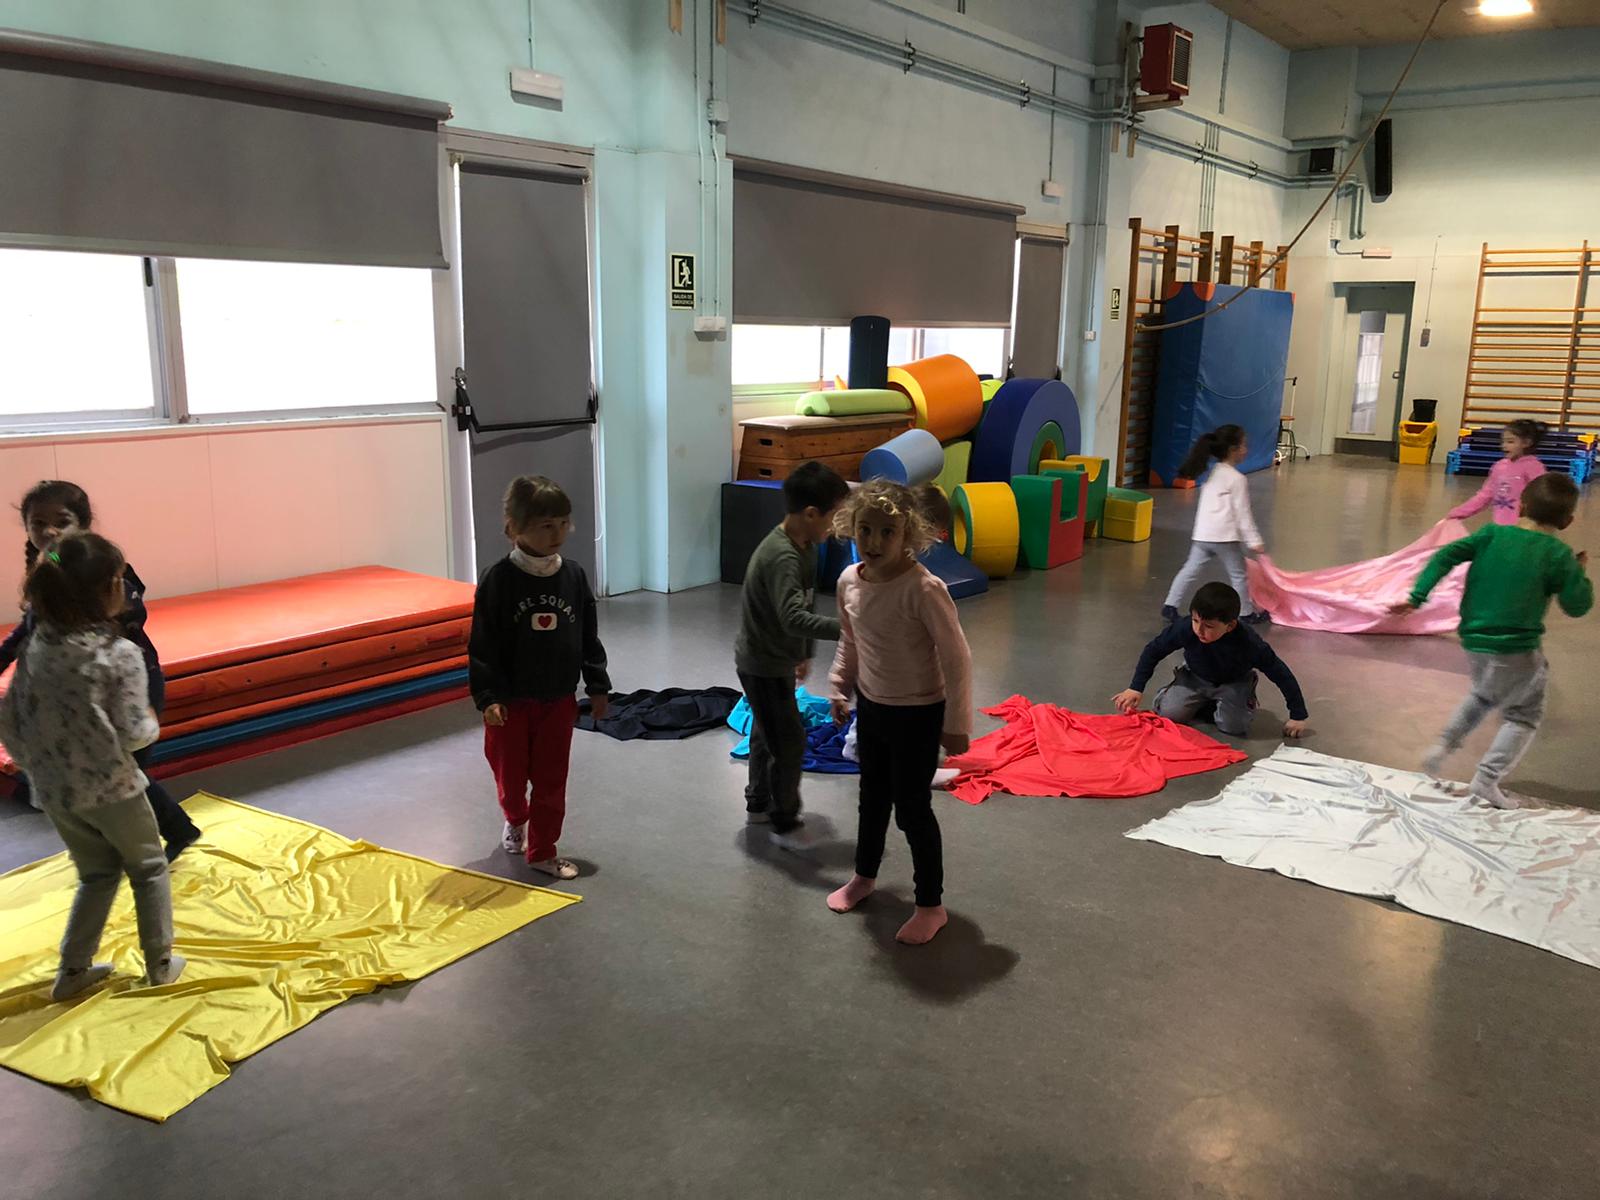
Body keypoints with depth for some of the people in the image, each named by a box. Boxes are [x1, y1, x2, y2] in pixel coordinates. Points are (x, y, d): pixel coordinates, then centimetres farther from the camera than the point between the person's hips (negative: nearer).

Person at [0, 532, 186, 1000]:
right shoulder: (121, 654, -19)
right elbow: (133, 735, -19)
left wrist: (38, 767, 17)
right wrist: (152, 721, 3)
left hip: (55, 792, 5)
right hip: (111, 789, -5)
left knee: (96, 873, 25)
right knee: (148, 869, 18)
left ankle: (73, 971, 26)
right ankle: (160, 963, 25)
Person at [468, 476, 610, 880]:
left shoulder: (573, 575, -4)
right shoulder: (497, 580, -14)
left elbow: (589, 636, 5)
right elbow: (482, 645, -12)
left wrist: (597, 686, 6)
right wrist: (487, 696, -17)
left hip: (559, 699, 2)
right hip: (510, 700, -2)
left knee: (551, 780, 8)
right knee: (510, 775, 14)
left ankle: (542, 850, 23)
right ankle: (515, 820, 45)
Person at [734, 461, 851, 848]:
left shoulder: (805, 547, 2)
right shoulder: (781, 558, -30)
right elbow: (794, 618, -43)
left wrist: (804, 653, 22)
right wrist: (843, 628, -51)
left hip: (776, 660, 10)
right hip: (763, 665, -10)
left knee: (767, 732, 22)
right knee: (790, 741, -1)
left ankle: (758, 804, 39)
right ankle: (784, 823, 13)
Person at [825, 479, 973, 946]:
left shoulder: (923, 589, -28)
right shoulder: (849, 581, -7)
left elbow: (956, 658, -21)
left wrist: (956, 723, -17)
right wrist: (839, 689, 15)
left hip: (917, 714, -6)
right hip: (871, 707, 7)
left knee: (912, 808, 4)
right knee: (873, 796, 24)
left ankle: (931, 905, 22)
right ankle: (864, 876, 46)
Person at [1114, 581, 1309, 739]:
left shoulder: (1249, 644, -35)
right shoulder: (1185, 629, -33)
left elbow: (1281, 674, -22)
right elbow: (1153, 650, -14)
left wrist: (1298, 716, -15)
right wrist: (1135, 688, -16)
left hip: (1234, 683, -1)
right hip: (1195, 678, 2)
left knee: (1234, 726, -25)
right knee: (1168, 712, -19)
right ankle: (1205, 704, 12)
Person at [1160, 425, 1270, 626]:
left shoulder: (1212, 474, 13)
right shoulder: (1238, 479, -9)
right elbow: (1243, 513, -12)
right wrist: (1254, 540, -9)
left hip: (1203, 534, 7)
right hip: (1225, 536, -6)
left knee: (1190, 571, 8)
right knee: (1239, 575, 8)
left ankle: (1171, 607, 4)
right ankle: (1247, 613, 18)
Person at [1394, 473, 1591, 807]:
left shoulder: (1492, 535, 0)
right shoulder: (1558, 554, -9)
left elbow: (1446, 556, -8)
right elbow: (1577, 605, -3)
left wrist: (1417, 596, -8)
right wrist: (1580, 572, 13)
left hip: (1473, 641, 5)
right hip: (1518, 650, -5)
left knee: (1484, 695, 32)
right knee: (1525, 714, 14)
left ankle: (1444, 745, 21)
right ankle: (1487, 779, 6)